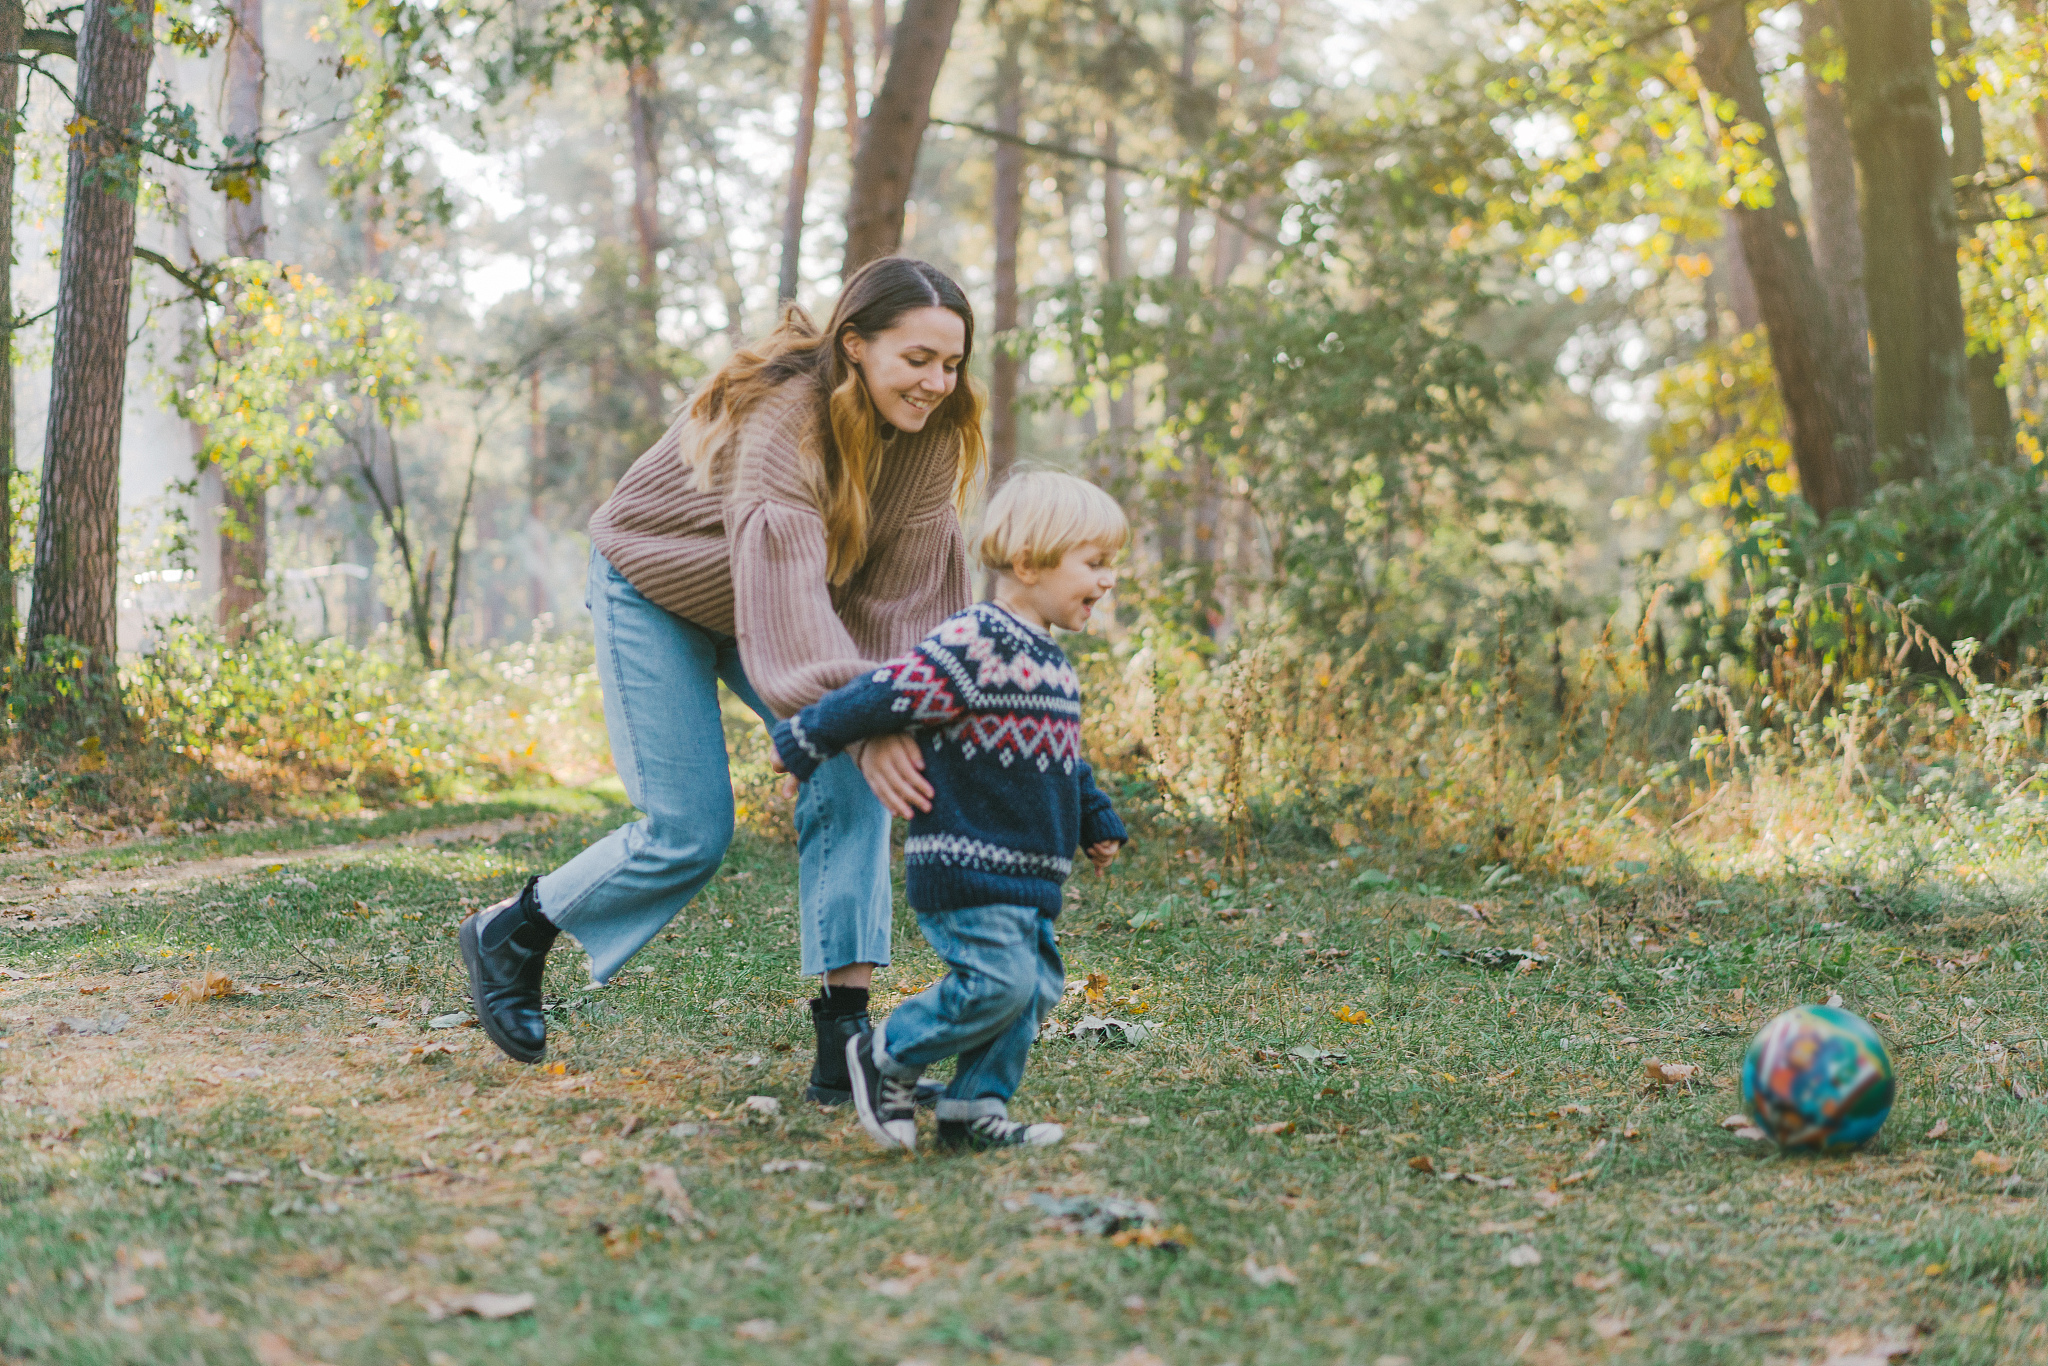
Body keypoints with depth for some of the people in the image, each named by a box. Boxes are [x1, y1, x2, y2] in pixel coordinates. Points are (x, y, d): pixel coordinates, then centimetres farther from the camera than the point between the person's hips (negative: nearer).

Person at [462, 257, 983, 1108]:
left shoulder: (933, 432, -16)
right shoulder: (782, 417, -37)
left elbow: (909, 588, -14)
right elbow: (787, 590, -47)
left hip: (767, 592, 6)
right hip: (654, 589, -6)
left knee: (853, 779, -17)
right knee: (690, 833, -10)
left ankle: (844, 1034, -15)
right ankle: (509, 936, 15)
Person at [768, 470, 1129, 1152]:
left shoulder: (1050, 661, 15)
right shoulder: (975, 646, -18)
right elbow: (887, 696, -17)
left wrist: (1097, 821, 36)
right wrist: (805, 740, -11)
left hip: (1025, 873, 10)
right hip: (967, 863, -10)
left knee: (1034, 987, 7)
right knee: (997, 982, -15)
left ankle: (974, 1109, 15)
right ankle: (887, 1057, 5)